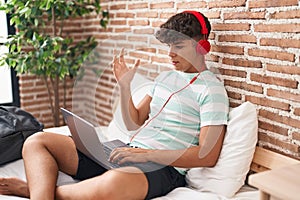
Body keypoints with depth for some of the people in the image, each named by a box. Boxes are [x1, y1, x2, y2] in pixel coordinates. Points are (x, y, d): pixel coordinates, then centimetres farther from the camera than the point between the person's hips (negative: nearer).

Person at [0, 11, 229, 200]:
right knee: (37, 141, 0)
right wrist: (124, 85, 6)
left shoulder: (211, 88, -4)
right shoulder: (165, 77, 19)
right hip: (129, 154, 8)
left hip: (163, 167, -8)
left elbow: (208, 155, -14)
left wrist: (147, 154, -18)